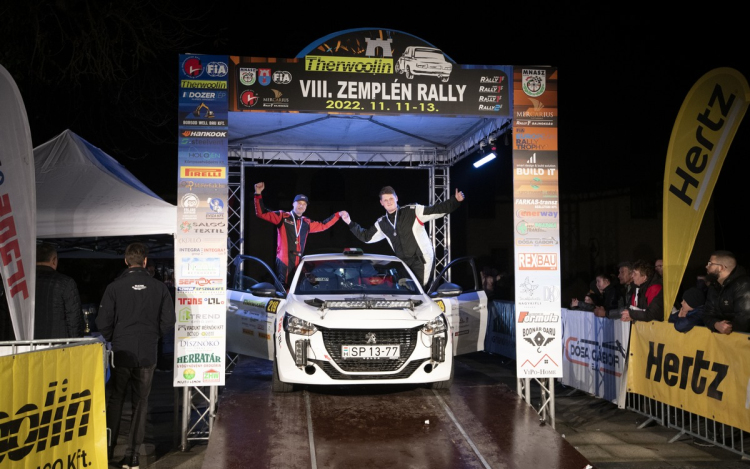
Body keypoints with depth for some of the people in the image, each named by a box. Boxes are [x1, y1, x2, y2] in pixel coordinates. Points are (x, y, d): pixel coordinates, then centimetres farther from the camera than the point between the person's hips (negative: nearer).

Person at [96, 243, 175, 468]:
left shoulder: (115, 287, -7)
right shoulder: (159, 287, -3)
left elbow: (103, 322, -8)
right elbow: (168, 321, -3)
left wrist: (113, 340, 11)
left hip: (121, 353, -1)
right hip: (147, 355, 1)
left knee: (114, 401, 14)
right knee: (140, 403, 9)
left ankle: (107, 450, 18)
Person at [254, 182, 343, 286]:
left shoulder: (306, 223, 16)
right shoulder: (282, 216, 2)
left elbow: (323, 225, 29)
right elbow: (261, 213, -2)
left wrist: (338, 215, 26)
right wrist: (258, 194, -11)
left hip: (298, 262, 5)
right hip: (284, 261, -5)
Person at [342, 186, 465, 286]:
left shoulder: (413, 211, -6)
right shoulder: (382, 223, 11)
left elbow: (438, 209, -8)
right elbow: (366, 237, 21)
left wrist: (455, 201, -21)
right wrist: (350, 223, 14)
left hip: (421, 260, -6)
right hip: (404, 263, 6)